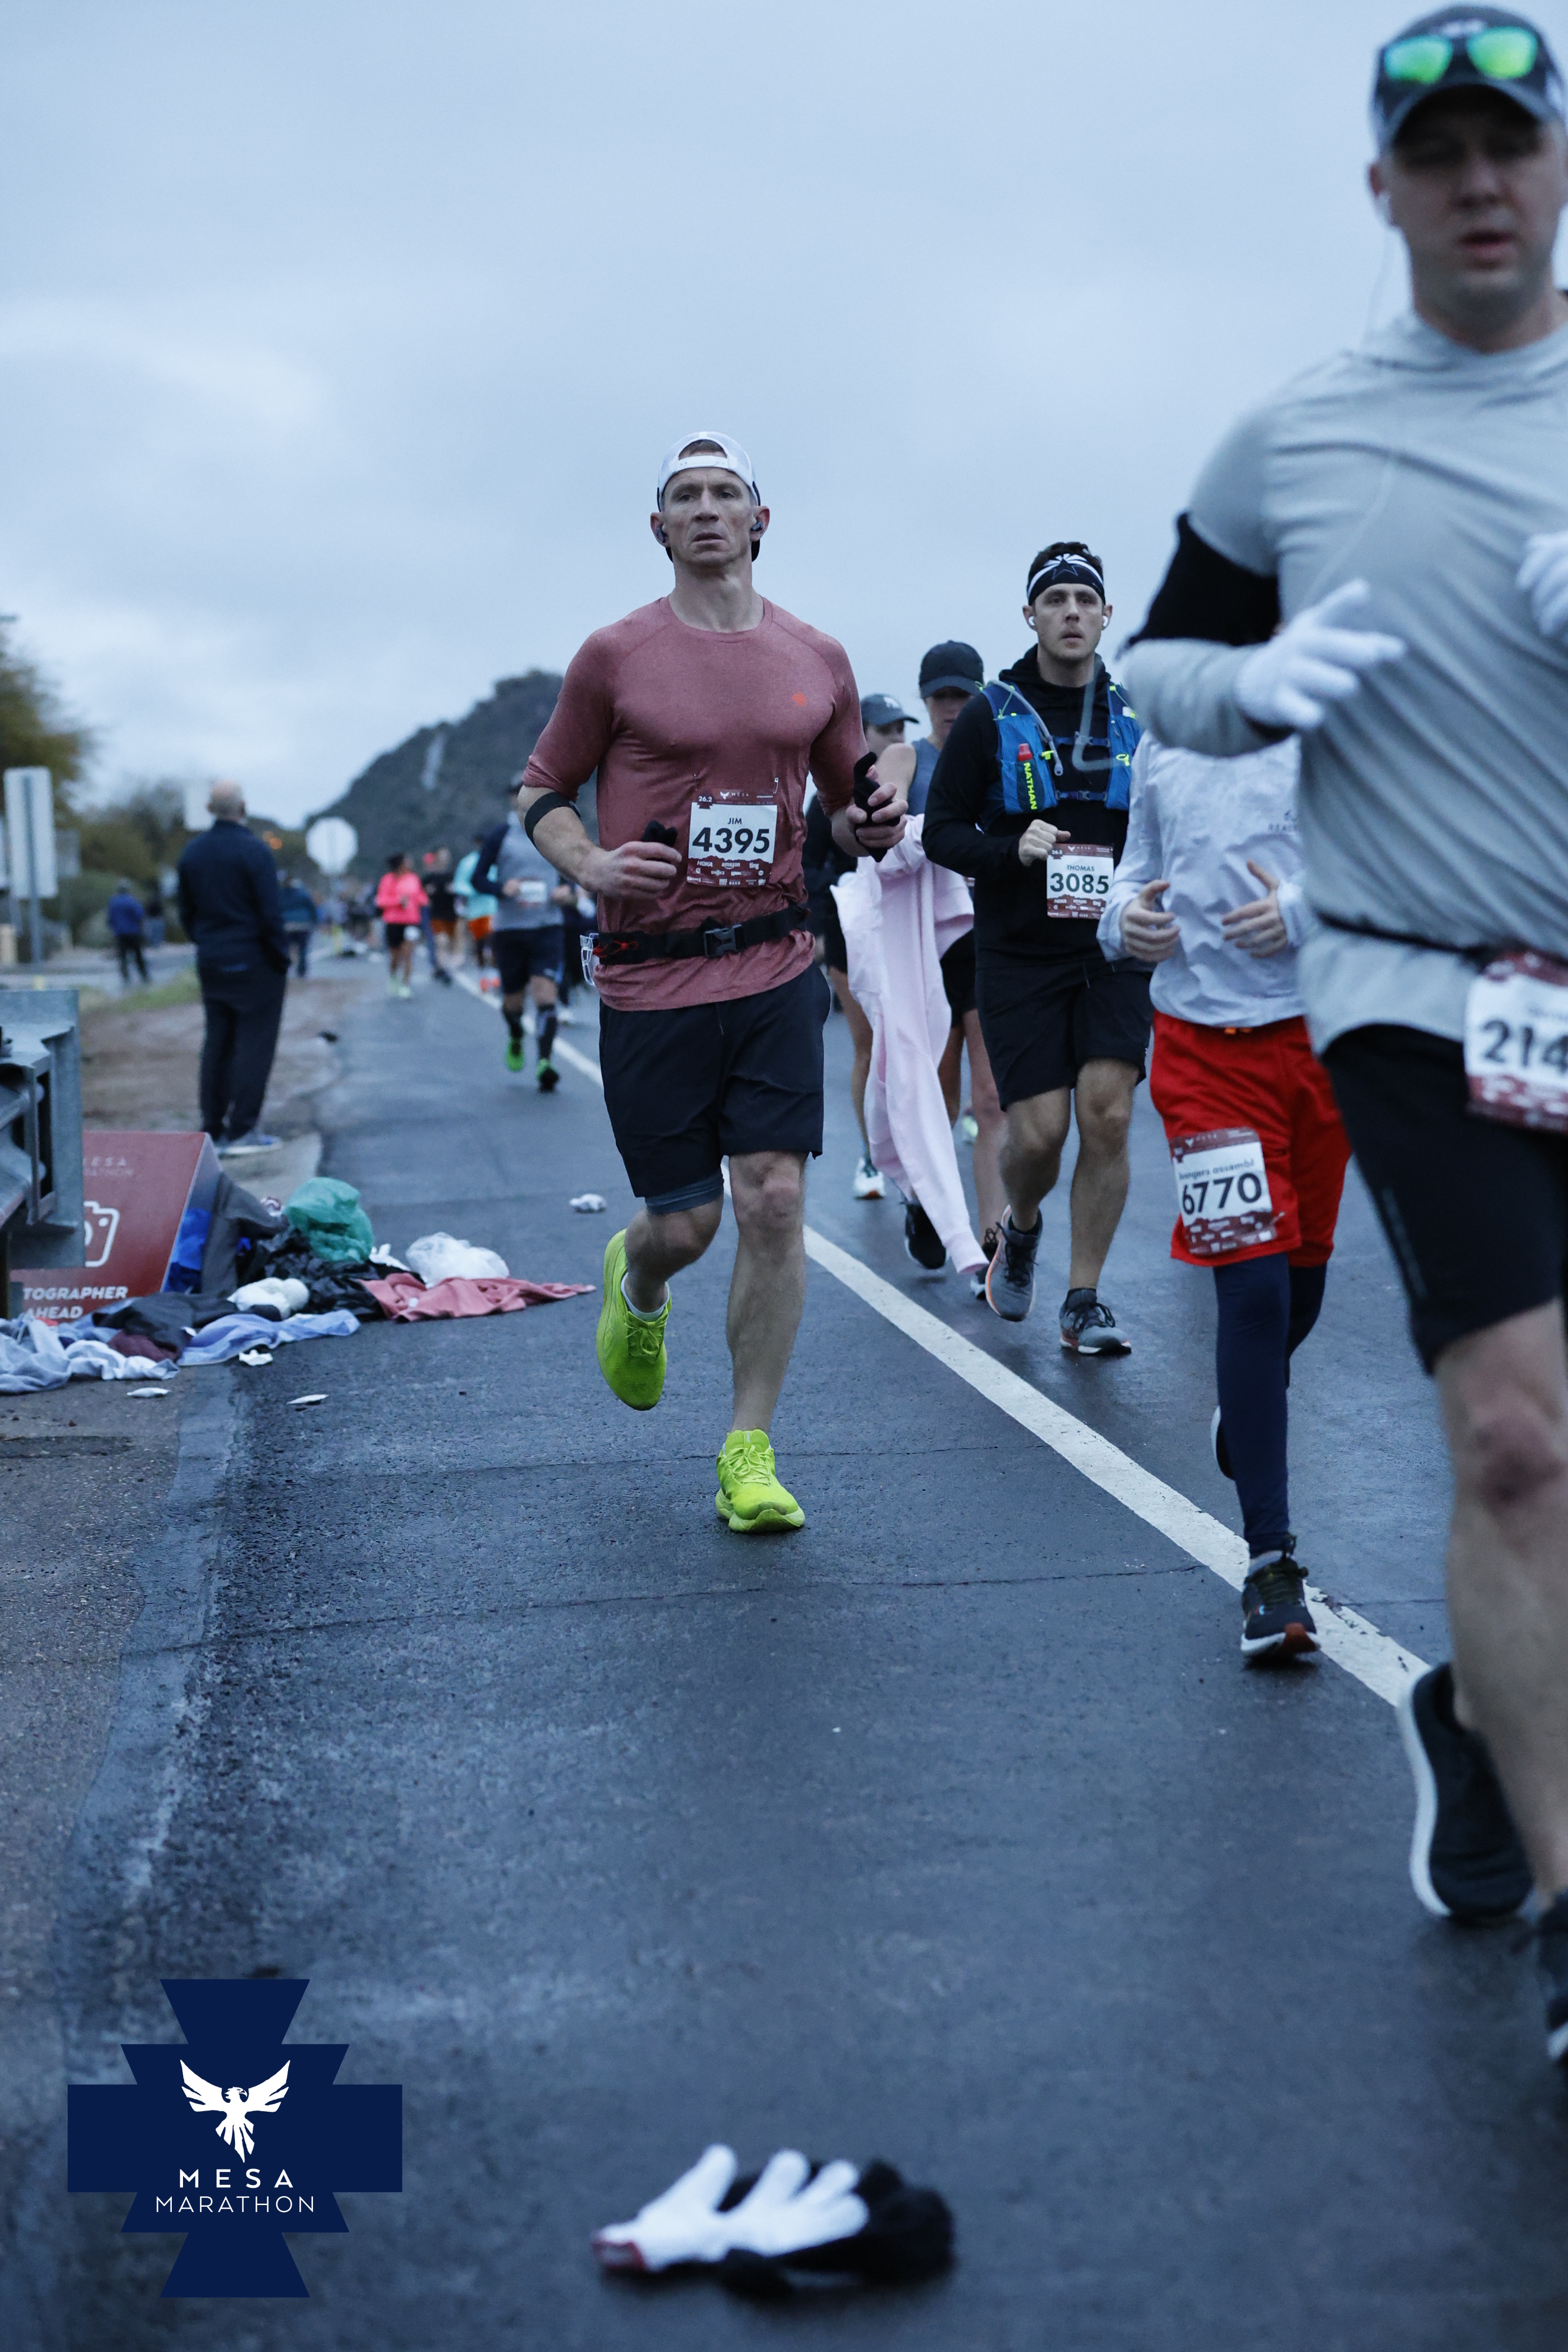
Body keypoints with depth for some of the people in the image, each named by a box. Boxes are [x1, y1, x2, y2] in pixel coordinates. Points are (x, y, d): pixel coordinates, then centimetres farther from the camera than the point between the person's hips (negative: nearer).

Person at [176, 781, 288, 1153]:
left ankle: (213, 1129, 13)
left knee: (216, 1045, 12)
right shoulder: (253, 850, -14)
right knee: (254, 1044, -1)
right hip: (254, 965, -6)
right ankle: (243, 1130, -2)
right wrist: (280, 958, -6)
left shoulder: (192, 852, 7)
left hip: (211, 965, 6)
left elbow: (186, 914, 13)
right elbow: (271, 913, -16)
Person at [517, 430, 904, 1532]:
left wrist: (874, 824, -3)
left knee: (775, 1203, -7)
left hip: (776, 967, 2)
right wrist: (588, 863, -12)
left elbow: (846, 798, 21)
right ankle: (636, 1287, 42)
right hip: (652, 976, -2)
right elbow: (544, 791, 8)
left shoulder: (818, 659, 8)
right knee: (683, 1222, 2)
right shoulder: (615, 656, 0)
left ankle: (750, 1454, 5)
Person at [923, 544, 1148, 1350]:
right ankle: (1018, 1229, 29)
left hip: (1115, 950, 2)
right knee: (1038, 1131, -6)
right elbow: (941, 831, 1)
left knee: (1107, 1117, -9)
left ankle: (1084, 1299, 4)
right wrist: (1011, 851, -18)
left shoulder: (1136, 718, 7)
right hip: (1018, 954, -2)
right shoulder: (988, 717, 0)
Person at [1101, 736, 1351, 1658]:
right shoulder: (1162, 743, 10)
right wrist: (1125, 912, 0)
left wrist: (1310, 909, -20)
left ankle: (1250, 1406, 50)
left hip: (1321, 1028, 0)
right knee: (1251, 1283, -9)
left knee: (1302, 1264, 15)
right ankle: (1271, 1562, -5)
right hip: (1203, 1042, 1)